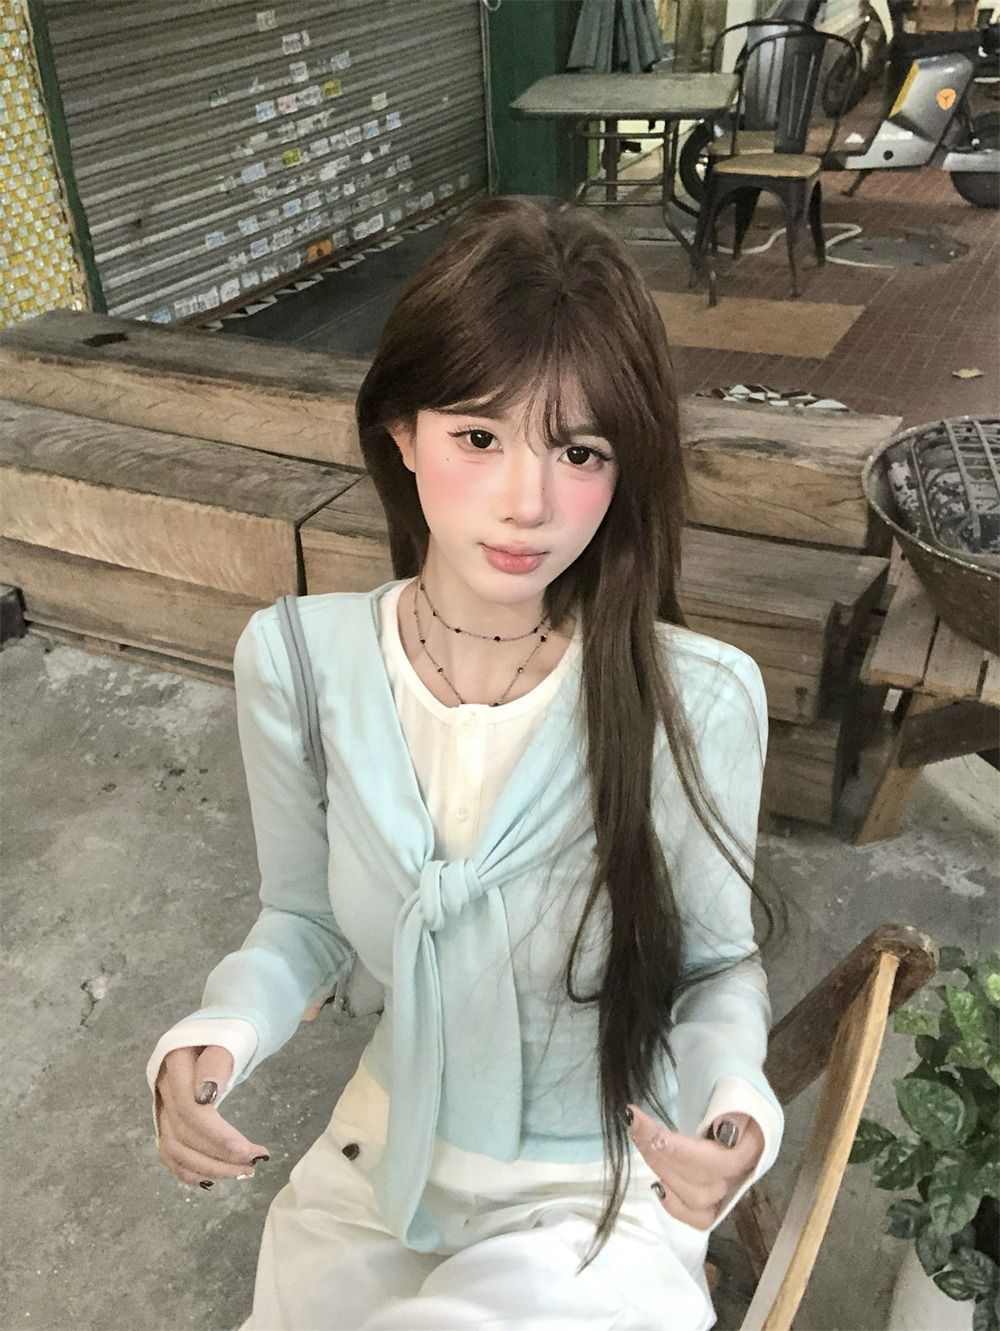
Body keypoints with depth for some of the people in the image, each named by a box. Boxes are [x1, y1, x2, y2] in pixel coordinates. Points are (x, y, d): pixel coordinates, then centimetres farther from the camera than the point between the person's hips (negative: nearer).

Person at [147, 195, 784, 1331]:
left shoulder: (700, 700, -26)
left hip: (600, 1201, -2)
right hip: (377, 1166, 3)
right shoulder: (294, 660, -17)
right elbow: (302, 918, -2)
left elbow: (719, 966, -9)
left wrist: (735, 1111, -28)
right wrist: (214, 1039, -21)